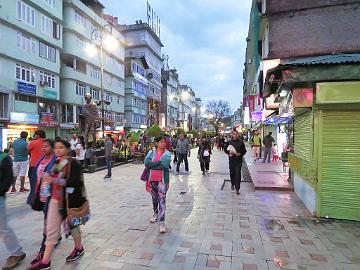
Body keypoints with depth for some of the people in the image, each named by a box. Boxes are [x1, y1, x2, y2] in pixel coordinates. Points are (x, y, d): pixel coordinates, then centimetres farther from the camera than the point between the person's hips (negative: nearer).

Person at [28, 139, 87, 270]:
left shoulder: (73, 163, -14)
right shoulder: (56, 163, 8)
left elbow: (75, 182, -24)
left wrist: (54, 180, -28)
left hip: (68, 201, -6)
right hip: (55, 200, 6)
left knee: (71, 225, 12)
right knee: (51, 230, 9)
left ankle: (79, 248, 36)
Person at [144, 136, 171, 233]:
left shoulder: (167, 153, -5)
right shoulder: (151, 152, 2)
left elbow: (164, 165, -22)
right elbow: (146, 163, -15)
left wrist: (152, 165, -15)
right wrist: (159, 162, -20)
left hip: (162, 180, -3)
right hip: (152, 179, 3)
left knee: (162, 200, -6)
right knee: (154, 198, 21)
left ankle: (161, 222, -1)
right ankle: (156, 214, 44)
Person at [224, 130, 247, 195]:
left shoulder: (241, 142, 0)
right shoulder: (229, 142, 3)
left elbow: (244, 151, 5)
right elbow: (225, 150, 10)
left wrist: (239, 154, -13)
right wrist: (229, 153, -10)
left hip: (238, 161, -2)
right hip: (231, 160, 2)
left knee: (238, 174, -6)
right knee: (232, 173, 12)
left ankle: (237, 188, -1)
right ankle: (232, 184, 38)